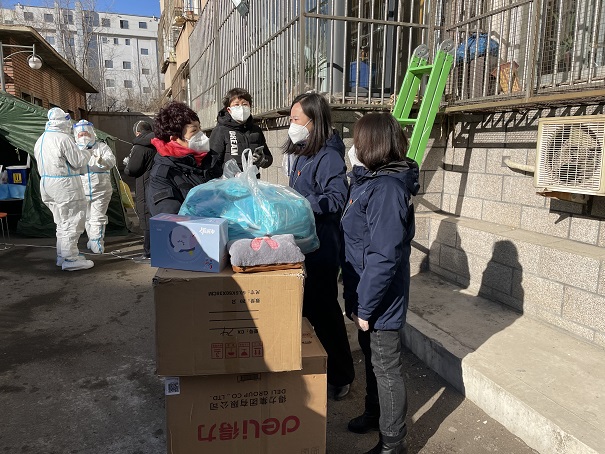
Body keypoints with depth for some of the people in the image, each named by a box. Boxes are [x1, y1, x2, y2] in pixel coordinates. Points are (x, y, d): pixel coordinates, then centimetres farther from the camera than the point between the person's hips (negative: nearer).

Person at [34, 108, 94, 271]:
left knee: (62, 222, 18)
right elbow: (78, 161, -14)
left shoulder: (40, 140, 13)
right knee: (72, 222, -3)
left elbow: (46, 161, 18)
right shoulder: (64, 139, -16)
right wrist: (87, 153, 5)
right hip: (65, 184, -9)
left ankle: (62, 256, 24)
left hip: (47, 183, 9)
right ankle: (70, 259, -1)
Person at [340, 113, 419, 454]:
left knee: (386, 367, 6)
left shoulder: (386, 189, -24)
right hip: (368, 293, 9)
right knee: (372, 358, 24)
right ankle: (375, 413, 46)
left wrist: (365, 306, -20)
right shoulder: (370, 180, 7)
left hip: (380, 299, -9)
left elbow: (383, 257, -27)